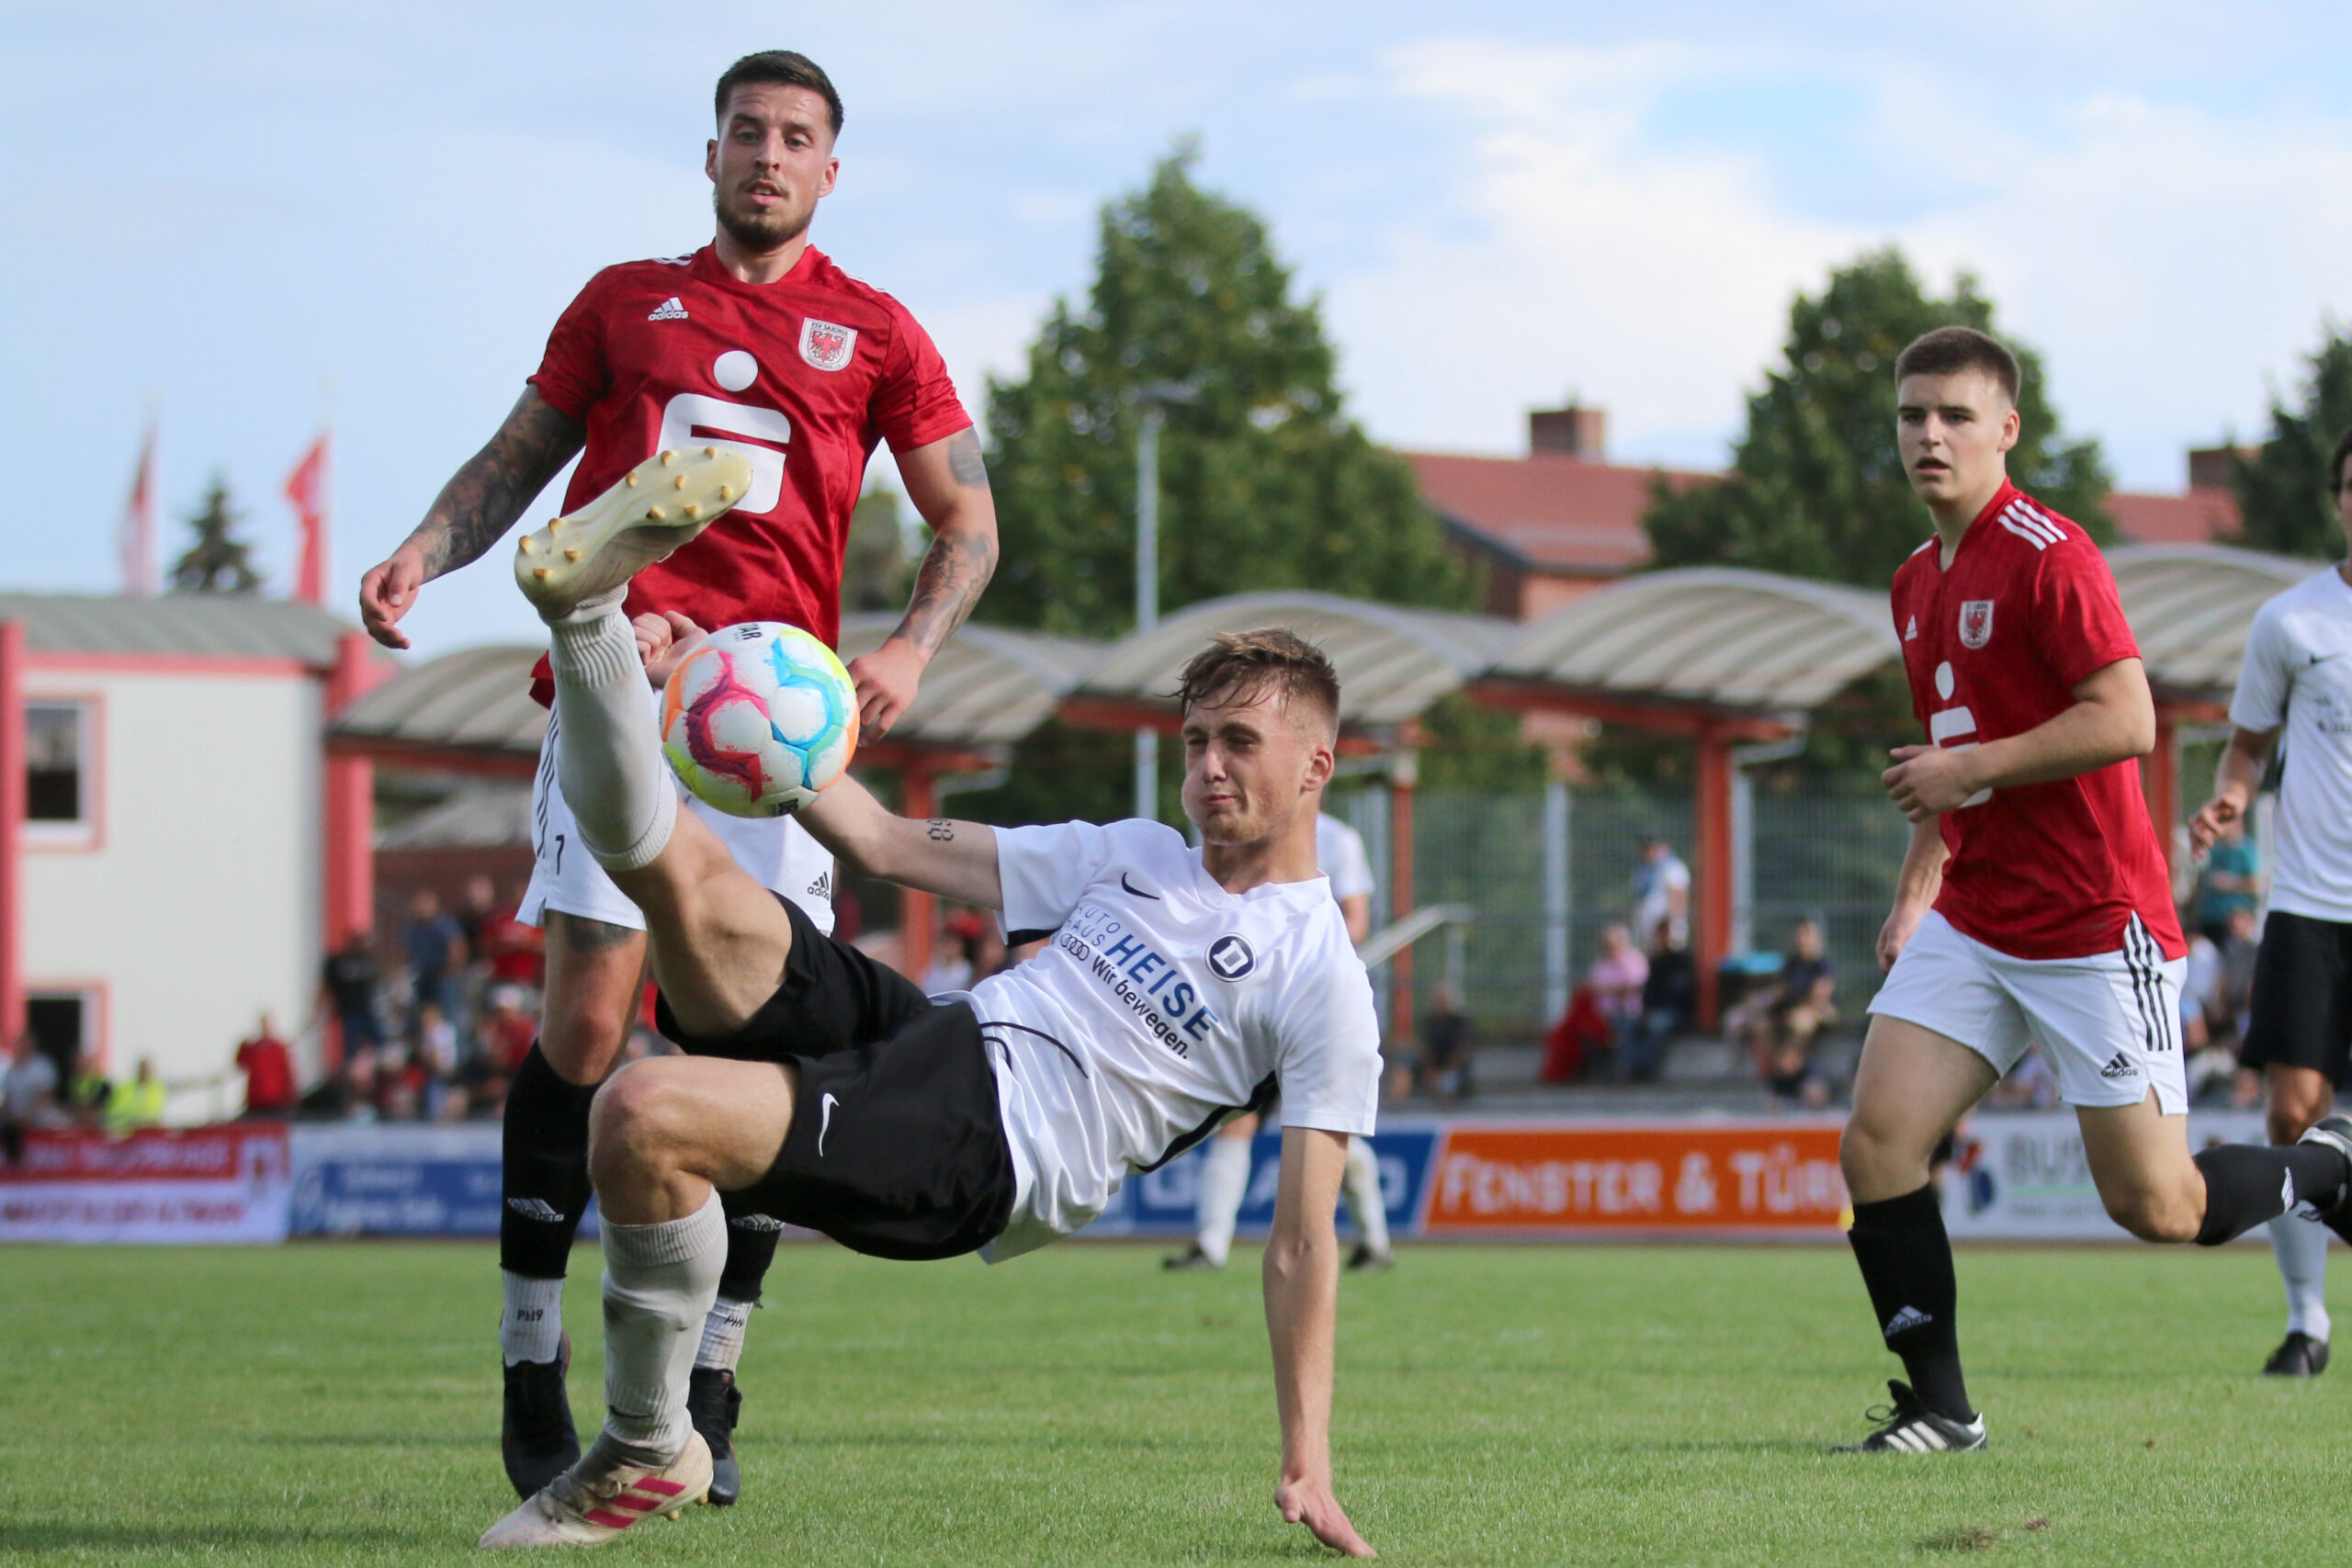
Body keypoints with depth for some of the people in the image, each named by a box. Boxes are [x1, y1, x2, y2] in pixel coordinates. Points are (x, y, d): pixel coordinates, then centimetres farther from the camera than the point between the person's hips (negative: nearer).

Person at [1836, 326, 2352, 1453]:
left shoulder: (2049, 557, -14)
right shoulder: (1919, 583, 14)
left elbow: (2127, 720, -21)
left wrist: (1969, 769, -19)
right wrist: (1918, 886, 19)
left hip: (2095, 926, -8)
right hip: (1971, 926, 8)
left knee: (2155, 1208, -3)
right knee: (1875, 1145, -7)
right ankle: (1940, 1406, 2)